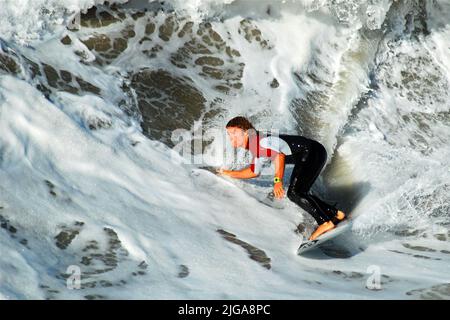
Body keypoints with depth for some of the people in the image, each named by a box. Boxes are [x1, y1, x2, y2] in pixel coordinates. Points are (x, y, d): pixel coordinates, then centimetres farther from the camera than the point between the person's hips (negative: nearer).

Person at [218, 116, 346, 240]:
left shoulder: (257, 139, -15)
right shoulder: (255, 147, 16)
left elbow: (279, 155, -29)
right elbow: (254, 172, 28)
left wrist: (278, 181, -37)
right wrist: (228, 173, 28)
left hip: (313, 152, -10)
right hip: (304, 158, 10)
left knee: (295, 192, -18)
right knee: (293, 194, 14)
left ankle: (325, 222, -9)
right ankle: (335, 214, 18)